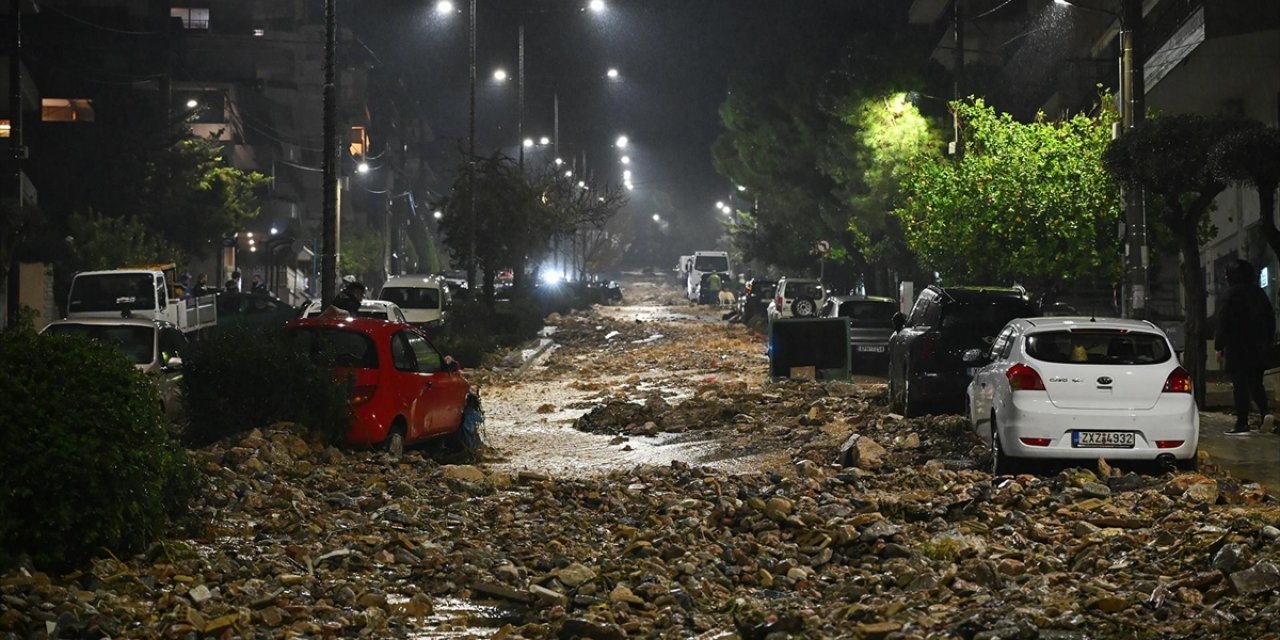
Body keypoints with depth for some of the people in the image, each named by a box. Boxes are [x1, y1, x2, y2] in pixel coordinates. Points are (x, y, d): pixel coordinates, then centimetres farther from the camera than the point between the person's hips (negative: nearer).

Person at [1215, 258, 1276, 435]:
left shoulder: (1231, 294, -10)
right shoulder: (1259, 293, 9)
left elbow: (1224, 322, -12)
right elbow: (1270, 319, 13)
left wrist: (1219, 347, -8)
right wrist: (1267, 342, 20)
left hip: (1237, 348, -6)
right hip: (1259, 348, 6)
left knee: (1240, 386, -3)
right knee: (1255, 384, 13)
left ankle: (1242, 424, -5)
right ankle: (1265, 413, -9)